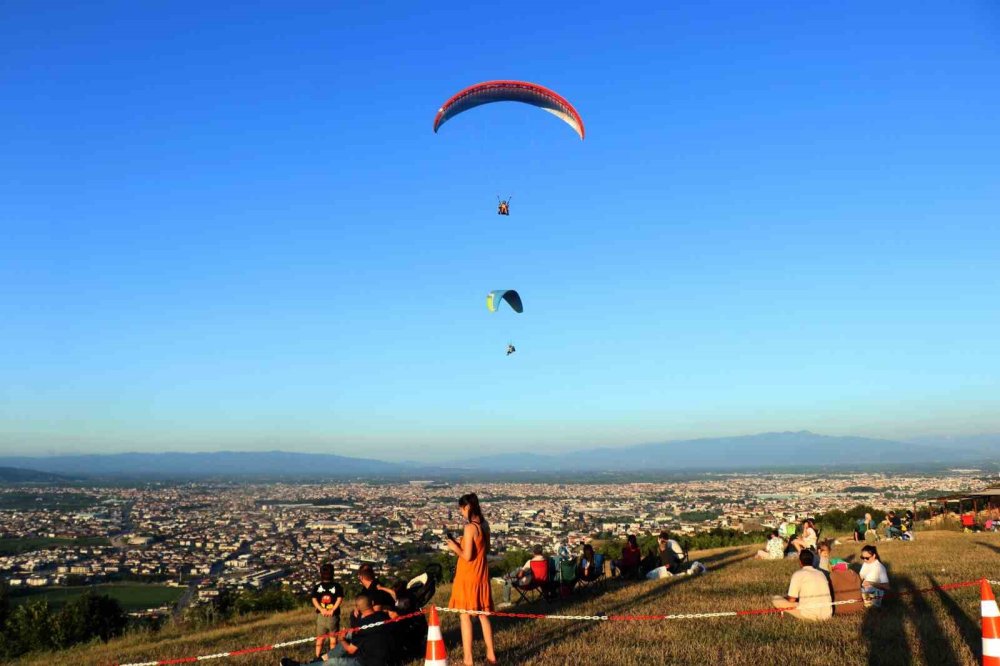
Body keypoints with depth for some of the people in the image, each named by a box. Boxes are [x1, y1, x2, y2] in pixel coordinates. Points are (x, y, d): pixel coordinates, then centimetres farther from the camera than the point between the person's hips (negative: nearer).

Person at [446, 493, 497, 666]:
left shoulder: (470, 528, -20)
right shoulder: (485, 525, 4)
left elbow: (467, 556, -22)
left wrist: (455, 547, -5)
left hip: (468, 576, -8)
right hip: (481, 575, 8)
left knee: (465, 616, 2)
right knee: (483, 615, 17)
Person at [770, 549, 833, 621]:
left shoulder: (798, 574, -2)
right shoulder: (821, 573, 14)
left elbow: (791, 599, -3)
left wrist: (786, 597, 20)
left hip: (809, 614, -7)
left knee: (776, 599, 2)